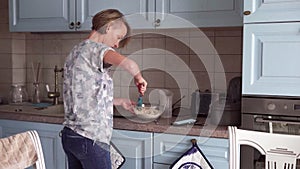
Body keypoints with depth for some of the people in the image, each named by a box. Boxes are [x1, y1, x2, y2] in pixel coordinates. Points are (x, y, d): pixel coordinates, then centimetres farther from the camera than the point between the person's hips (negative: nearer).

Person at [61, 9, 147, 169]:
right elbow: (128, 64, -33)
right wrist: (138, 77, -11)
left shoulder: (75, 51, 15)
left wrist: (120, 101, 27)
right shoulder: (96, 48, -12)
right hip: (90, 138, -9)